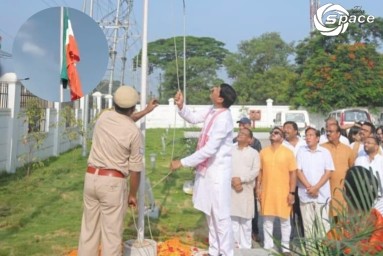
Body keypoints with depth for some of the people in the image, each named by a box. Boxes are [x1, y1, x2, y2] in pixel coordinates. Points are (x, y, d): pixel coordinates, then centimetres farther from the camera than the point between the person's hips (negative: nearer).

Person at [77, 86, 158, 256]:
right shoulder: (134, 132, -11)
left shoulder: (103, 117, 4)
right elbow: (135, 169, -8)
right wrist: (133, 194, 5)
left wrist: (146, 111, 37)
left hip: (91, 177, 6)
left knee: (89, 228, 16)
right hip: (112, 182, -6)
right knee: (111, 232, 4)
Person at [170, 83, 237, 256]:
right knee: (210, 213, 19)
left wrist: (182, 162, -23)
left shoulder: (223, 119, -24)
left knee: (221, 215, -1)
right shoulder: (212, 111, 3)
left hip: (218, 172, -9)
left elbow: (209, 149, -26)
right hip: (207, 169, 9)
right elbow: (193, 117, 16)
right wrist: (181, 106, -4)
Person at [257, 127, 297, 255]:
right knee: (267, 220, 9)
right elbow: (260, 171, 9)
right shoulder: (263, 152, 6)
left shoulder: (288, 152, -3)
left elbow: (293, 173, -3)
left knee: (285, 221, 6)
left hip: (283, 192, -2)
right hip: (267, 191, 2)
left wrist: (292, 192, -7)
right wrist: (258, 188, 4)